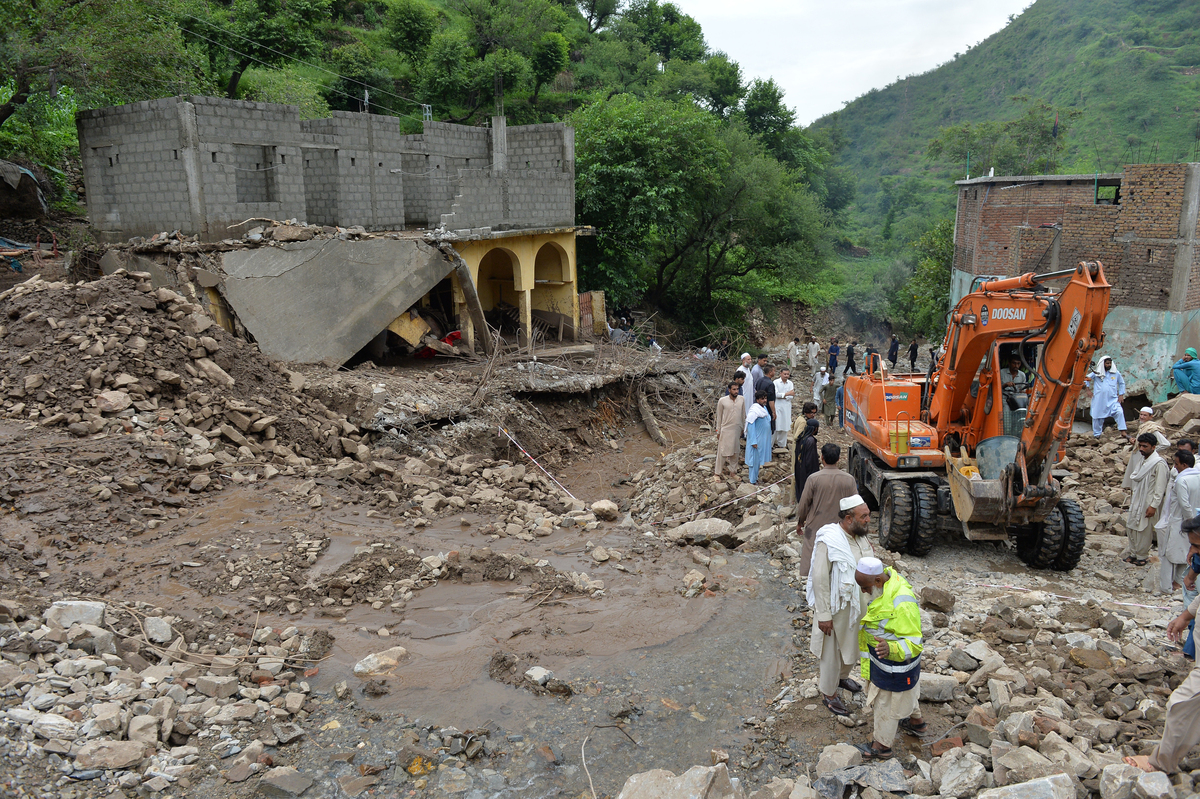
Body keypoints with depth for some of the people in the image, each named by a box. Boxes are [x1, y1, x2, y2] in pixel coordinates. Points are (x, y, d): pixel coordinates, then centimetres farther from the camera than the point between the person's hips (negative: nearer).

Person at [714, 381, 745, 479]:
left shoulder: (742, 399, -3)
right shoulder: (722, 401, -12)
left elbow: (743, 415, 8)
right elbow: (719, 416, -4)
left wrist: (743, 428, 11)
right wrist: (718, 431, -1)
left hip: (737, 429, 4)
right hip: (725, 429, -4)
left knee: (735, 451, 13)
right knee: (722, 451, 0)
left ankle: (733, 471, 28)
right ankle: (717, 473, 10)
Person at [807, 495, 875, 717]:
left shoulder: (862, 535, -5)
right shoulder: (829, 542, -27)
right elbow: (820, 580, -24)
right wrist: (823, 615, -21)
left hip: (859, 604, 7)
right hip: (837, 606, -7)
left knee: (853, 646, 25)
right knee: (833, 651, 10)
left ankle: (841, 677, 52)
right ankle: (829, 694, 30)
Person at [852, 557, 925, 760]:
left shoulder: (902, 605, -39)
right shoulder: (889, 578, -10)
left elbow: (914, 644, -33)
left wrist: (891, 648, -50)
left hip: (895, 665, -9)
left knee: (886, 704, 12)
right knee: (905, 692, 32)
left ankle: (881, 746, 33)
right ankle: (916, 722, 56)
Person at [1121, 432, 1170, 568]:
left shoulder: (1159, 464, -18)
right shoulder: (1140, 459, 7)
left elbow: (1160, 488, -18)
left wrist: (1153, 506, -20)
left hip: (1148, 503, -8)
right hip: (1136, 500, 8)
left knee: (1144, 531, 3)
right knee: (1131, 526, 13)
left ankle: (1141, 556, 17)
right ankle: (1133, 553, 26)